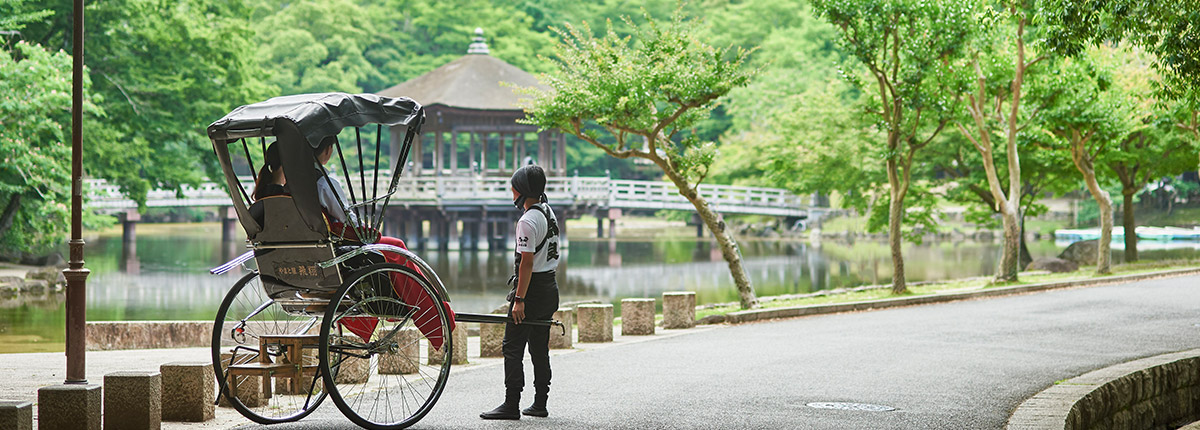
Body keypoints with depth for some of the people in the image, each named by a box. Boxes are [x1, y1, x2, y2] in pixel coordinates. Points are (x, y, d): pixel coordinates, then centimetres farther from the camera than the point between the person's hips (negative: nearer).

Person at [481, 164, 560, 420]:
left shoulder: (528, 221, -17)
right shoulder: (548, 213, 13)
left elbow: (527, 263, -20)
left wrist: (519, 299, -20)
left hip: (532, 289, -9)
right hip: (550, 288, 9)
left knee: (513, 347, -6)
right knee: (540, 347, 13)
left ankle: (511, 405, -8)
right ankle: (540, 404, 16)